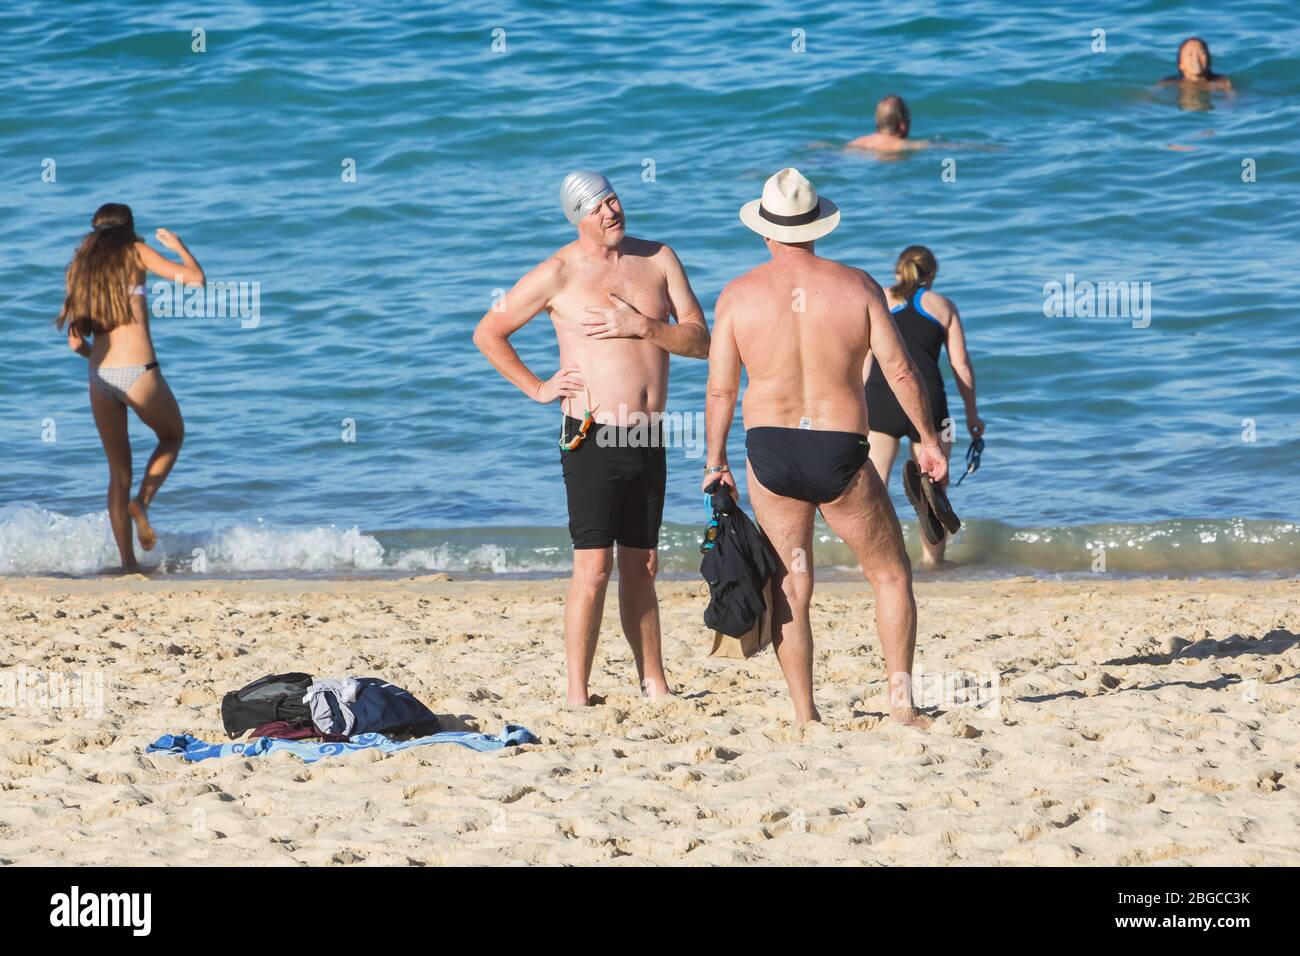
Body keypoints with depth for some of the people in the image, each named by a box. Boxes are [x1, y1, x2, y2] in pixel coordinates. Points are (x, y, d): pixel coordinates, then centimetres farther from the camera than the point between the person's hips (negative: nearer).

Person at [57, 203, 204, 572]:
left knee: (118, 473, 14)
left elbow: (75, 342, 10)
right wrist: (177, 246, 18)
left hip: (99, 378, 4)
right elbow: (195, 278, 0)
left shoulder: (82, 266, 15)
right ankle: (142, 502, 0)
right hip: (139, 373, -4)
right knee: (172, 436, 24)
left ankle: (127, 562, 9)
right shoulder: (135, 253, 3)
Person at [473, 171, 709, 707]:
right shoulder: (561, 273, -4)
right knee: (594, 568, -10)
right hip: (594, 437, -5)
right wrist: (536, 389, -2)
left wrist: (643, 327, -12)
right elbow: (487, 333, 3)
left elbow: (700, 341, 3)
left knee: (641, 568, 12)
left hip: (649, 440, 5)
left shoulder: (658, 260, 8)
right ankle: (577, 696, -9)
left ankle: (653, 684, 20)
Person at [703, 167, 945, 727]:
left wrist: (715, 461, 12)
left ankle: (804, 714, 7)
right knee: (891, 575, 14)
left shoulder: (739, 295, -1)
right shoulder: (856, 286, -3)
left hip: (770, 451, 1)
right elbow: (900, 372, -4)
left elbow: (720, 390, 0)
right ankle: (901, 700, 7)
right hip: (840, 452, -1)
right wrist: (929, 441, 8)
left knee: (790, 589, 10)